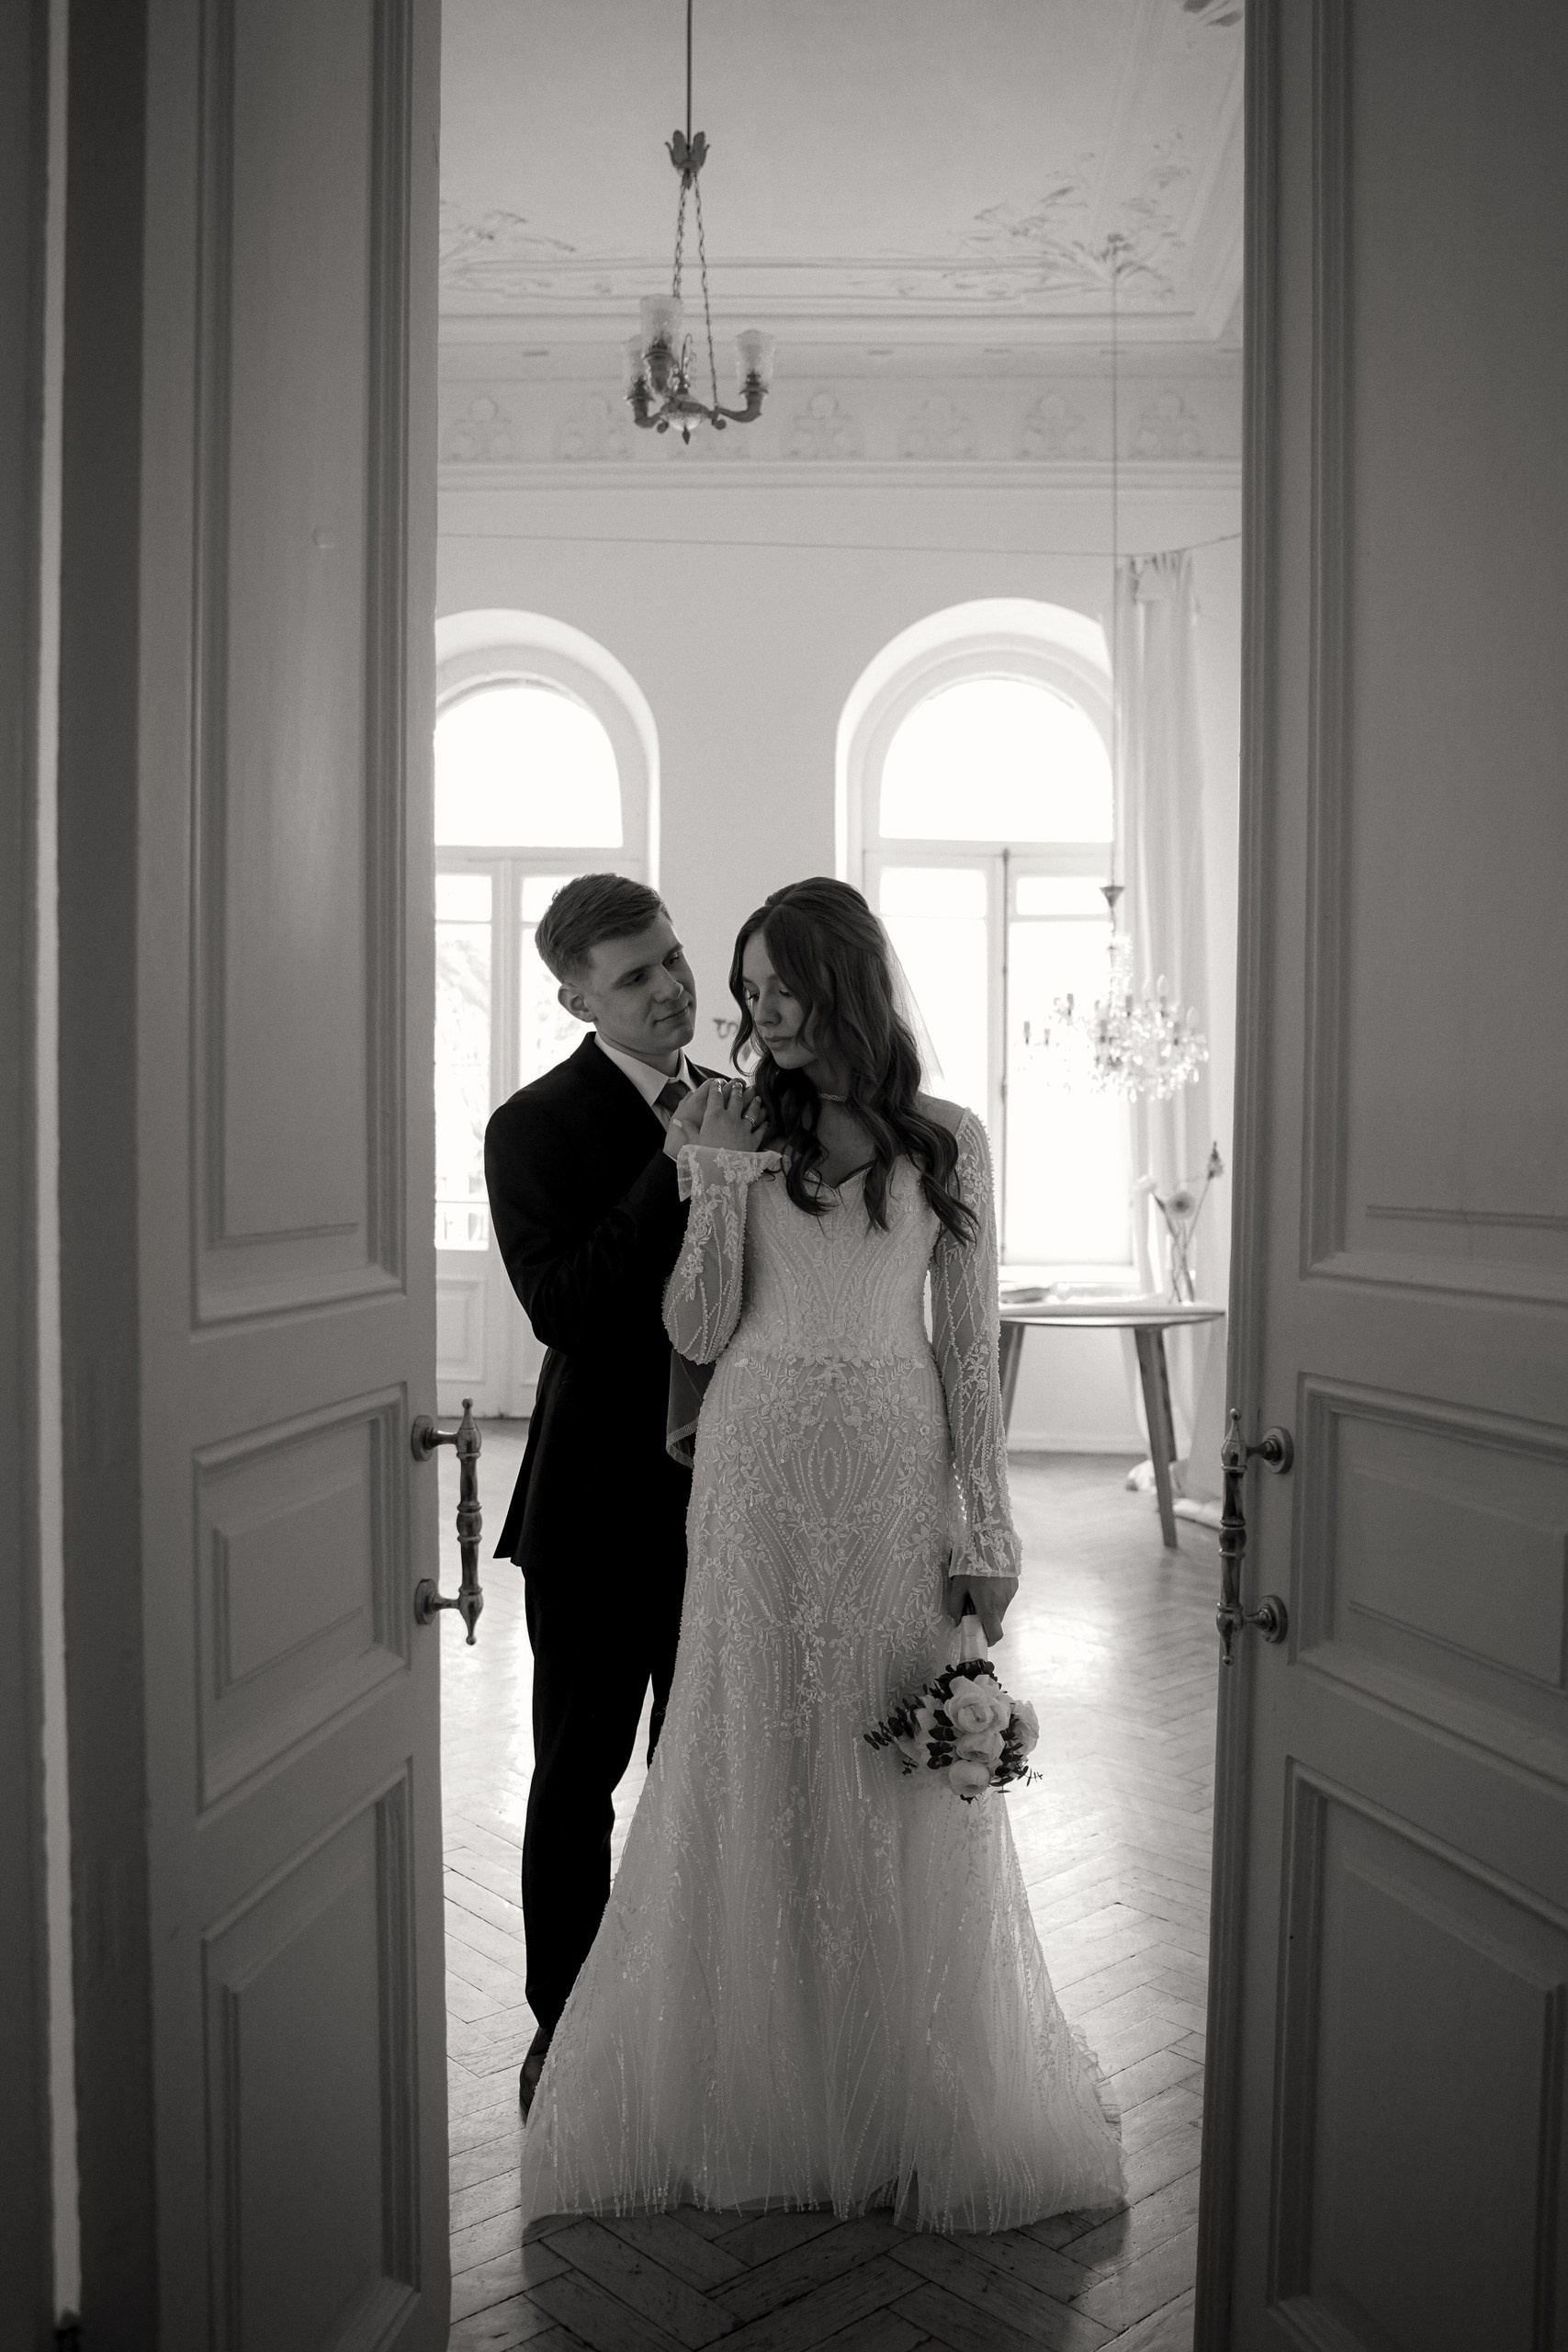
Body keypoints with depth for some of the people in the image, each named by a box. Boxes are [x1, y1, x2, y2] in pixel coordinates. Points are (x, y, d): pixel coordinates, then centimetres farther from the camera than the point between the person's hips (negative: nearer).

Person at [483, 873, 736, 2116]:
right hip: (603, 1503, -5)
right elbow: (561, 1307, -22)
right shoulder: (536, 1127, -10)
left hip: (724, 1498, 5)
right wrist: (673, 1168, -27)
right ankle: (565, 2027, 28)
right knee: (577, 1780, 10)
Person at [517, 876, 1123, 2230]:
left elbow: (970, 1346, 1)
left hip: (898, 1478, -1)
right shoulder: (737, 1132, 4)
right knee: (759, 1779, 8)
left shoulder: (947, 1141, 2)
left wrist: (987, 1529, -2)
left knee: (912, 1792, 7)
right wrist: (718, 1184, -13)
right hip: (759, 1474, 1)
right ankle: (760, 2089, 27)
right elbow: (699, 1334, -2)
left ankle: (923, 2102, 27)